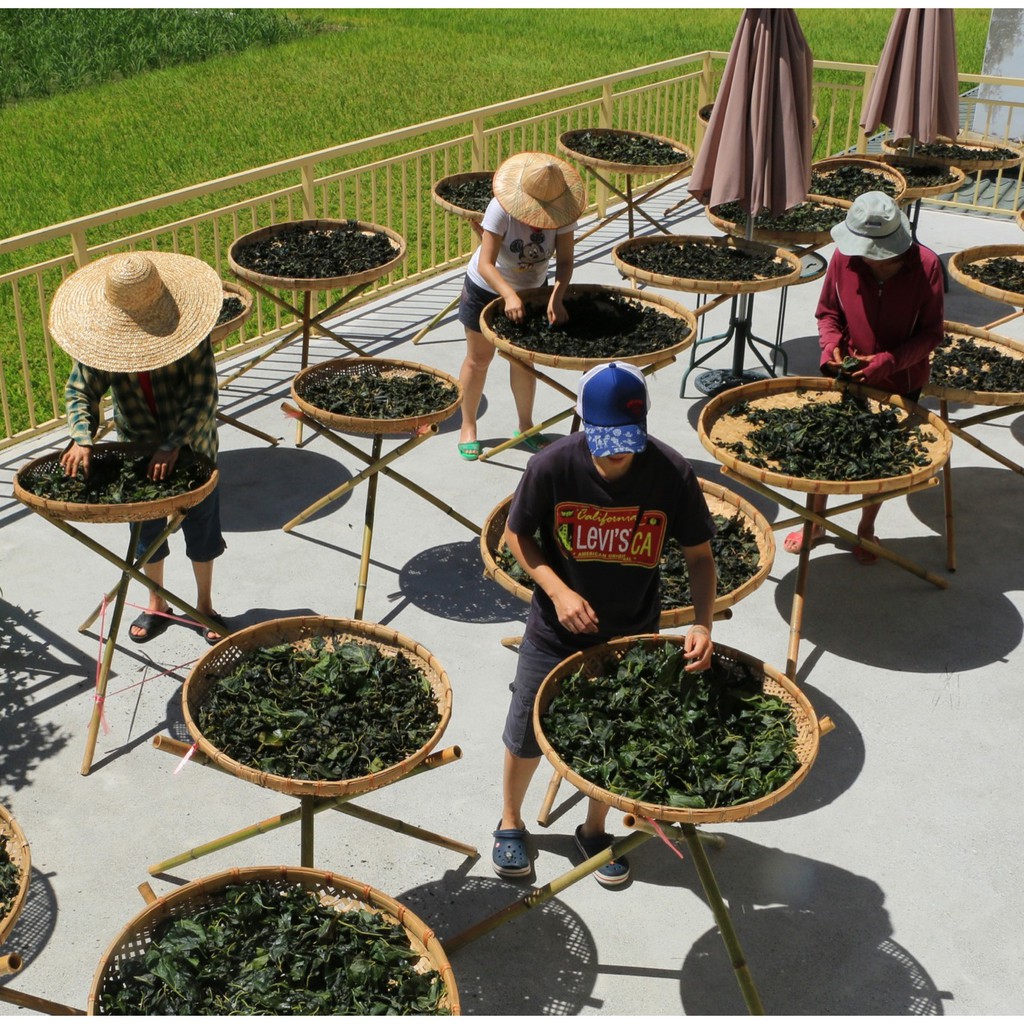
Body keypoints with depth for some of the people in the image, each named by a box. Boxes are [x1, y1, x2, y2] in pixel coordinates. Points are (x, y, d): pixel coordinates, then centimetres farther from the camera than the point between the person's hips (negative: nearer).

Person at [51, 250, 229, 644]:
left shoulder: (187, 332, -25)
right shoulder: (102, 335, -17)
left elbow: (203, 397, -26)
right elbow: (80, 390, -13)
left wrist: (173, 446, -36)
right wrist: (82, 438, -31)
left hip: (191, 446, -2)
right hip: (137, 448, 3)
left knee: (200, 525, 12)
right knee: (146, 527, 17)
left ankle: (204, 605, 33)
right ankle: (157, 605, 38)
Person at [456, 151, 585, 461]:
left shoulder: (562, 211, -23)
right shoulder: (502, 209, -34)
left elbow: (565, 261, -24)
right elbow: (485, 264, -38)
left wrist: (556, 297, -41)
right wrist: (509, 295, -52)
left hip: (530, 290, 3)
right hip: (488, 289, -3)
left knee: (524, 359, 11)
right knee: (479, 359, 10)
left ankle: (525, 426, 30)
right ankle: (468, 427, 26)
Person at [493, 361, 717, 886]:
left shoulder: (672, 474, -21)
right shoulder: (553, 466, -23)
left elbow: (698, 554, -8)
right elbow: (517, 534, -7)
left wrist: (702, 622, -23)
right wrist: (558, 590, -21)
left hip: (632, 637, 1)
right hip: (555, 631, -1)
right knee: (527, 737, 14)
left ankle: (594, 830, 44)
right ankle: (510, 823, 42)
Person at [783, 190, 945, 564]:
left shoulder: (925, 265, -20)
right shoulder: (845, 257, -15)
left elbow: (931, 333, -14)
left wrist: (890, 360, -27)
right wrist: (831, 344, -18)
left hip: (900, 384, -1)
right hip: (847, 377, 2)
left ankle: (866, 528, 38)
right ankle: (815, 522, 35)